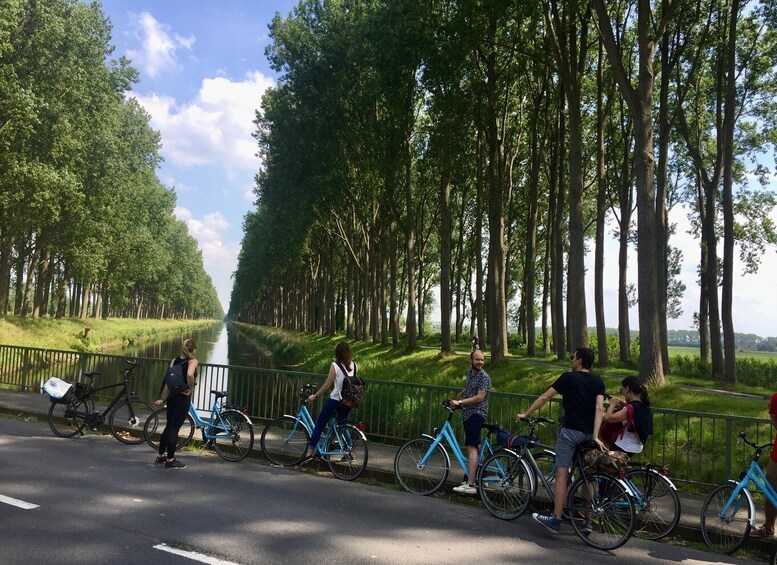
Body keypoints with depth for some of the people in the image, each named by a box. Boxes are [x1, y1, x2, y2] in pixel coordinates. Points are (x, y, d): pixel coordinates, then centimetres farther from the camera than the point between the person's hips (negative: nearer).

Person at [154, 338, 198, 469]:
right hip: (183, 398, -6)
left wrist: (163, 398, 7)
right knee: (175, 428, 1)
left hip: (172, 397, 6)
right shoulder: (193, 361, -11)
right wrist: (191, 388, -16)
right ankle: (170, 460, 9)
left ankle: (161, 456, 28)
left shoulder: (174, 360, 7)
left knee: (169, 426, 18)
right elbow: (190, 374, -32)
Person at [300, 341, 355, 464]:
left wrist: (314, 396, -1)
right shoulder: (353, 365, 1)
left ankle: (310, 453, 1)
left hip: (334, 400, -5)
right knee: (343, 425, 23)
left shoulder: (335, 365, -12)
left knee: (319, 425, 5)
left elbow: (326, 386, -11)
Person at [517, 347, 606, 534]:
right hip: (589, 434, 5)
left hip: (570, 431, -5)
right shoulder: (598, 383, 8)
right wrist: (595, 436, -12)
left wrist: (525, 414, 5)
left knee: (561, 473, -3)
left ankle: (556, 519, -4)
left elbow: (544, 397, -4)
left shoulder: (568, 377, -3)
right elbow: (599, 408, -6)